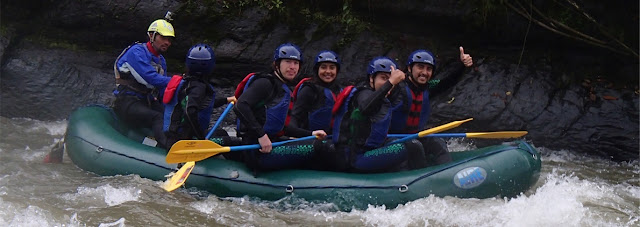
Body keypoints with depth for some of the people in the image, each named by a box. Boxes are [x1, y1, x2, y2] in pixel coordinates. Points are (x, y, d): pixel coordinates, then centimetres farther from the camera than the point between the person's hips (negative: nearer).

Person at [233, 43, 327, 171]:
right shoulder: (265, 83, -9)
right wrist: (261, 135, -26)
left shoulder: (284, 89, 20)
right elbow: (240, 106, -23)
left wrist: (310, 134, 14)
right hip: (258, 153, -10)